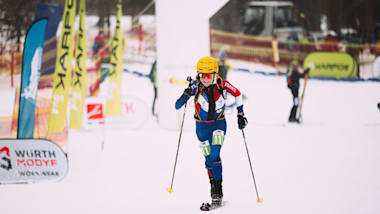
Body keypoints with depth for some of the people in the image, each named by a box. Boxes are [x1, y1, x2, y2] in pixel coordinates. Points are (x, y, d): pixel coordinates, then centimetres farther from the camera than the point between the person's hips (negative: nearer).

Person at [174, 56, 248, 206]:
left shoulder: (222, 84, -19)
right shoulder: (195, 86, -19)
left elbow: (237, 94, 1)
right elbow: (177, 106, -21)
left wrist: (240, 114, 1)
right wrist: (185, 96, -42)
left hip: (219, 124, -2)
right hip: (202, 125, 2)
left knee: (215, 156, -20)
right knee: (209, 160, 8)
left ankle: (217, 191, -14)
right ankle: (215, 189, 26)